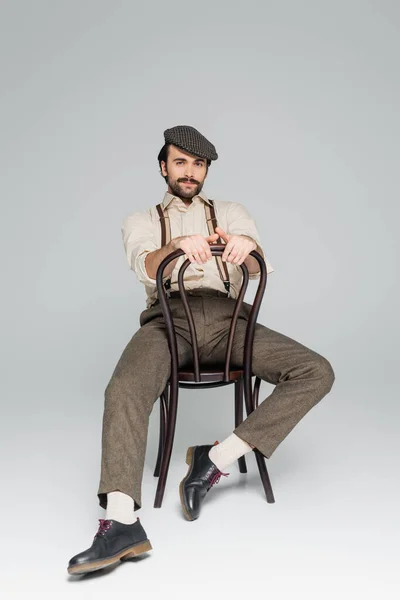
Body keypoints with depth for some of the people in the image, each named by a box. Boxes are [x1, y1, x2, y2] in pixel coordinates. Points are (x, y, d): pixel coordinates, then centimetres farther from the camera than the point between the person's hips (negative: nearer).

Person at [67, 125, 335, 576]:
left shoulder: (232, 213, 22)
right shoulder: (140, 222, 19)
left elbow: (257, 268, 3)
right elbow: (147, 267, -4)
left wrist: (247, 246, -23)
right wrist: (179, 245, -28)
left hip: (226, 316, 2)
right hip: (168, 318, -1)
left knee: (317, 372, -20)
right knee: (124, 390, -33)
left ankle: (217, 458, -21)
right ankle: (121, 523, -37)